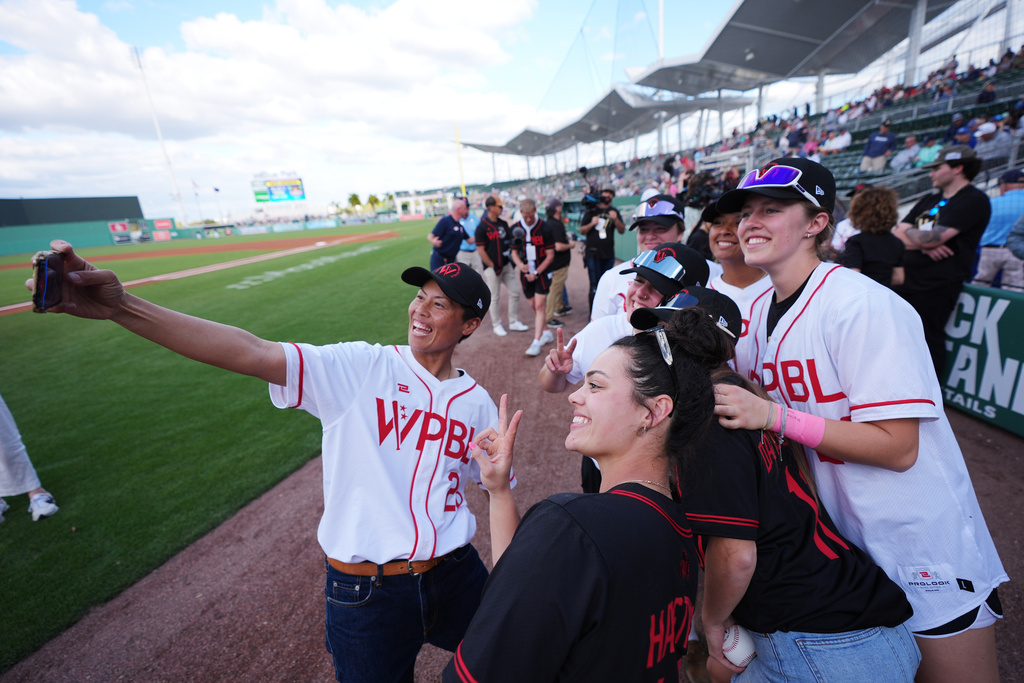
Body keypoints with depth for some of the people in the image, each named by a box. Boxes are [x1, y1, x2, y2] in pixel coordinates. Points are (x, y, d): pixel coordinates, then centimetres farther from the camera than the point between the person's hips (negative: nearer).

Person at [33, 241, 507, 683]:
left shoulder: (476, 403, -3)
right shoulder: (361, 368, -14)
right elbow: (252, 352, -26)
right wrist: (119, 307, -36)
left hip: (456, 578, 3)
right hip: (363, 591, -3)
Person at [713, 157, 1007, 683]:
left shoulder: (862, 305, -24)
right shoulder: (763, 311, -1)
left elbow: (897, 447, -25)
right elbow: (756, 399, 5)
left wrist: (775, 417, -33)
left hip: (922, 539, -6)